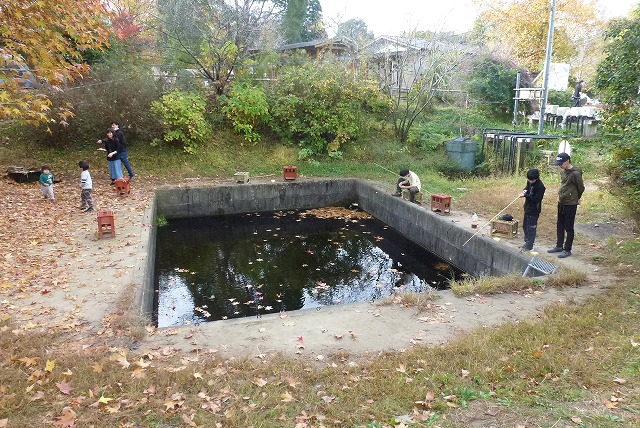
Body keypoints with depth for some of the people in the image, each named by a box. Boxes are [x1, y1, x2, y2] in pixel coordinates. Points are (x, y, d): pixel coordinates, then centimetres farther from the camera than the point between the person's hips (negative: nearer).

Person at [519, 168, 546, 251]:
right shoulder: (529, 181, 0)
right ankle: (527, 241, 34)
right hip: (527, 207, 9)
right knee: (525, 225, 19)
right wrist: (525, 190, -3)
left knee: (531, 227, -2)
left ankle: (529, 245, 7)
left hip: (534, 210, -9)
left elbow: (536, 199, -23)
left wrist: (525, 196, -27)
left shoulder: (540, 186, -23)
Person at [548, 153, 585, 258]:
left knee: (569, 228, 2)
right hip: (561, 202, 8)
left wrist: (575, 198, 7)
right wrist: (561, 195, 11)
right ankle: (559, 246, 29)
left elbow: (581, 188, -7)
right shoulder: (562, 171, 5)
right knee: (560, 226, 16)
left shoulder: (575, 173, -18)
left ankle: (567, 250, 11)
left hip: (570, 204, -8)